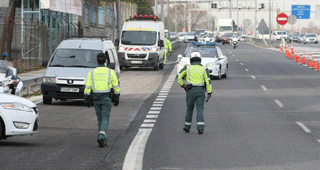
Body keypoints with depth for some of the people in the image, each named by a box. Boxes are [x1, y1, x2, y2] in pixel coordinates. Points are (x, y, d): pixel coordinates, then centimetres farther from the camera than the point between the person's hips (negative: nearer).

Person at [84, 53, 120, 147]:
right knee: (105, 119, -1)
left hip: (96, 99, 2)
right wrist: (116, 98, 12)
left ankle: (103, 141, 15)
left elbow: (87, 87, 0)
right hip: (106, 99, -2)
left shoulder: (92, 73, 3)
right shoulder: (110, 72, 0)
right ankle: (101, 136, -24)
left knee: (100, 119, 14)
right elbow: (116, 86, 3)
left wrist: (86, 100, 4)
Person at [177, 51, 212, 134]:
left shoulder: (187, 67, 2)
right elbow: (208, 81, -3)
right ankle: (200, 128, -15)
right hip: (201, 91, 0)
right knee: (200, 110, -1)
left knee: (189, 109, 16)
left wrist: (183, 85, 8)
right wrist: (209, 93, -3)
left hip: (191, 91, 0)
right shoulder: (204, 69, 3)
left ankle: (187, 127, 25)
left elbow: (179, 77, -3)